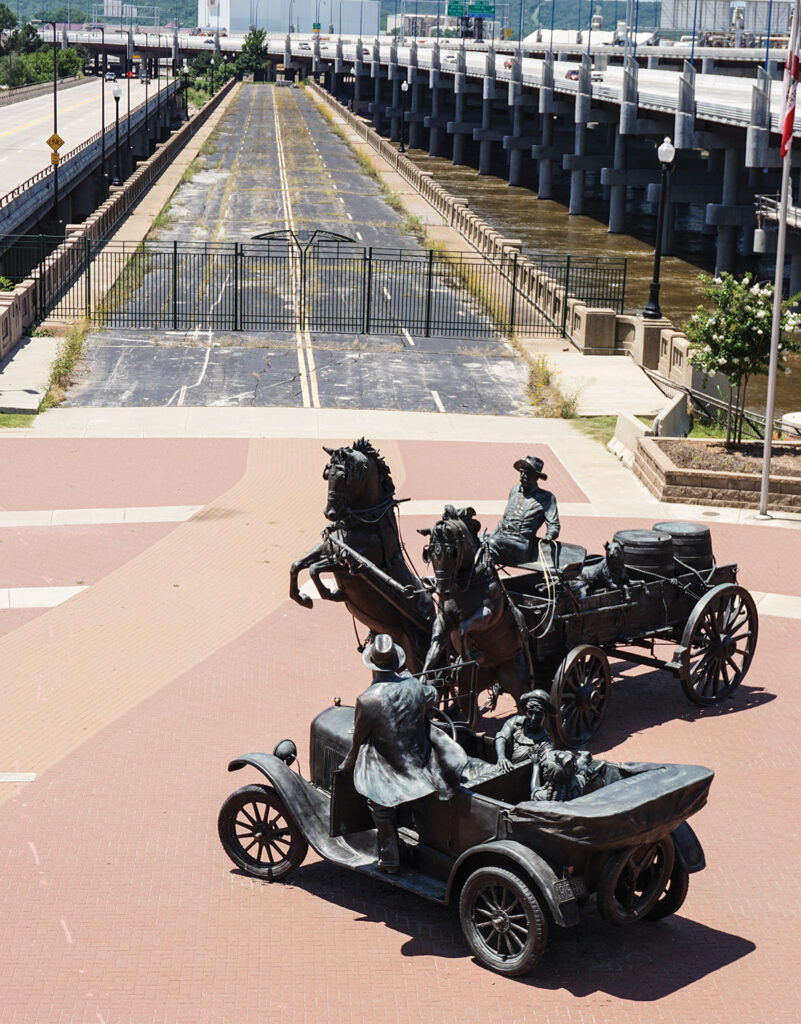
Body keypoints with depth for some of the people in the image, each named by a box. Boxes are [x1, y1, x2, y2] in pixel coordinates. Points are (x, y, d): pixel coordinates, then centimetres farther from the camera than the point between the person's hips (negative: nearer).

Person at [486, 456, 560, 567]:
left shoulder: (546, 498, 5)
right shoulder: (515, 490, 21)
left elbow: (554, 527, 5)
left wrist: (548, 537, -15)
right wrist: (492, 536, 18)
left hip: (522, 545, -6)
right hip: (502, 537, 6)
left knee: (494, 543, -34)